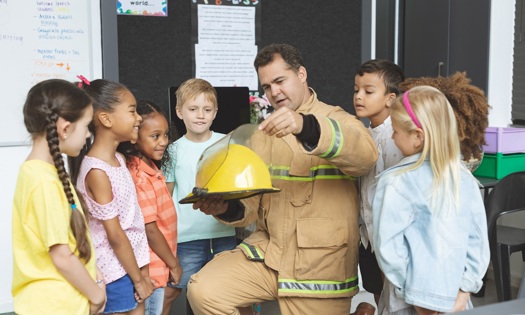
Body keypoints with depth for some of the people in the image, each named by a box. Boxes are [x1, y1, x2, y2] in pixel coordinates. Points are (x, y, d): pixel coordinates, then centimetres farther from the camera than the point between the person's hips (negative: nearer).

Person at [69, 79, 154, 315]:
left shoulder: (118, 159, 7)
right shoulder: (97, 171, -20)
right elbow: (115, 235, -17)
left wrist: (142, 269, 8)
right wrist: (138, 279, -10)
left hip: (131, 261, 8)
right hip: (116, 271, -8)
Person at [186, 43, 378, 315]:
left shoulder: (337, 121, -3)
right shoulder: (263, 132, 15)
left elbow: (365, 155, -27)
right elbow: (252, 201, 12)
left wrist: (306, 127, -43)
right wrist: (227, 207, -11)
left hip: (321, 264, -4)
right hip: (268, 250, 4)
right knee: (203, 290, -15)